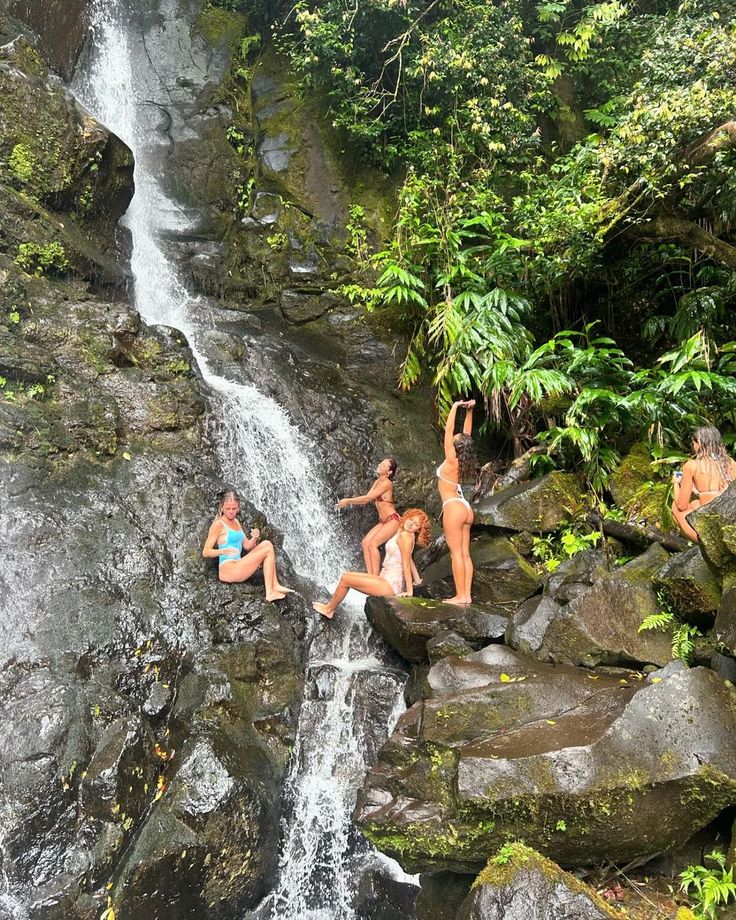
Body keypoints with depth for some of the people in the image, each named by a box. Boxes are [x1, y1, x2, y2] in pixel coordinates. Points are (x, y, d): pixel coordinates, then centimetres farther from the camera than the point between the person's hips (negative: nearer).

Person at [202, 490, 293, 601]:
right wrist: (224, 551, -27)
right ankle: (270, 593, -14)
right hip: (228, 570, -8)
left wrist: (255, 538, -6)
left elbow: (247, 546, 15)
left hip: (237, 566, 8)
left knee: (266, 544, -3)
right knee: (268, 550, -12)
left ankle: (275, 585, -8)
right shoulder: (218, 524, -8)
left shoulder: (236, 522, 17)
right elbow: (206, 552, -11)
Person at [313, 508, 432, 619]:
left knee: (345, 579, -3)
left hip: (390, 585, -9)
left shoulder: (405, 535, -17)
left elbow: (406, 564, -18)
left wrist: (409, 591, -17)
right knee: (346, 575, 16)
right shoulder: (401, 533, 10)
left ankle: (329, 610, 17)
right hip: (387, 579, 9)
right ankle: (330, 605, 29)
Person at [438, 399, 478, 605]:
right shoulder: (463, 460, 7)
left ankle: (460, 596, -7)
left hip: (453, 507, -8)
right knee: (465, 554, 6)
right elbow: (466, 434, 16)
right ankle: (466, 595, 6)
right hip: (464, 508, 8)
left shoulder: (452, 460, -10)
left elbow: (449, 430, -10)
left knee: (456, 553, -8)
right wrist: (469, 411, 12)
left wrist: (455, 408, -4)